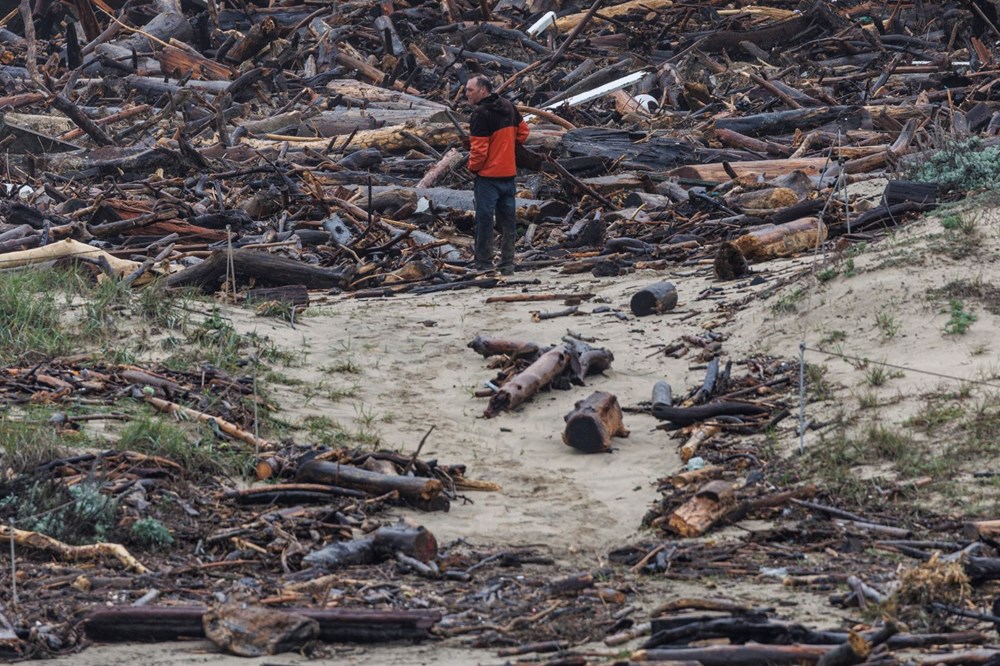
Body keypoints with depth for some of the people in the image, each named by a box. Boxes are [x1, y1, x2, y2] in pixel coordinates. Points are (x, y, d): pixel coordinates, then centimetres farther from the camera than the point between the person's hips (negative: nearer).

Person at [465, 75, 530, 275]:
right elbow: (522, 130, 19)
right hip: (509, 173, 7)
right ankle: (507, 264, 15)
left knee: (484, 219, 0)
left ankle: (484, 264, 1)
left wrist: (473, 167, -3)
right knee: (508, 219, 11)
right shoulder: (508, 107, 7)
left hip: (488, 175, -7)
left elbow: (478, 148, -20)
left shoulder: (481, 114, -17)